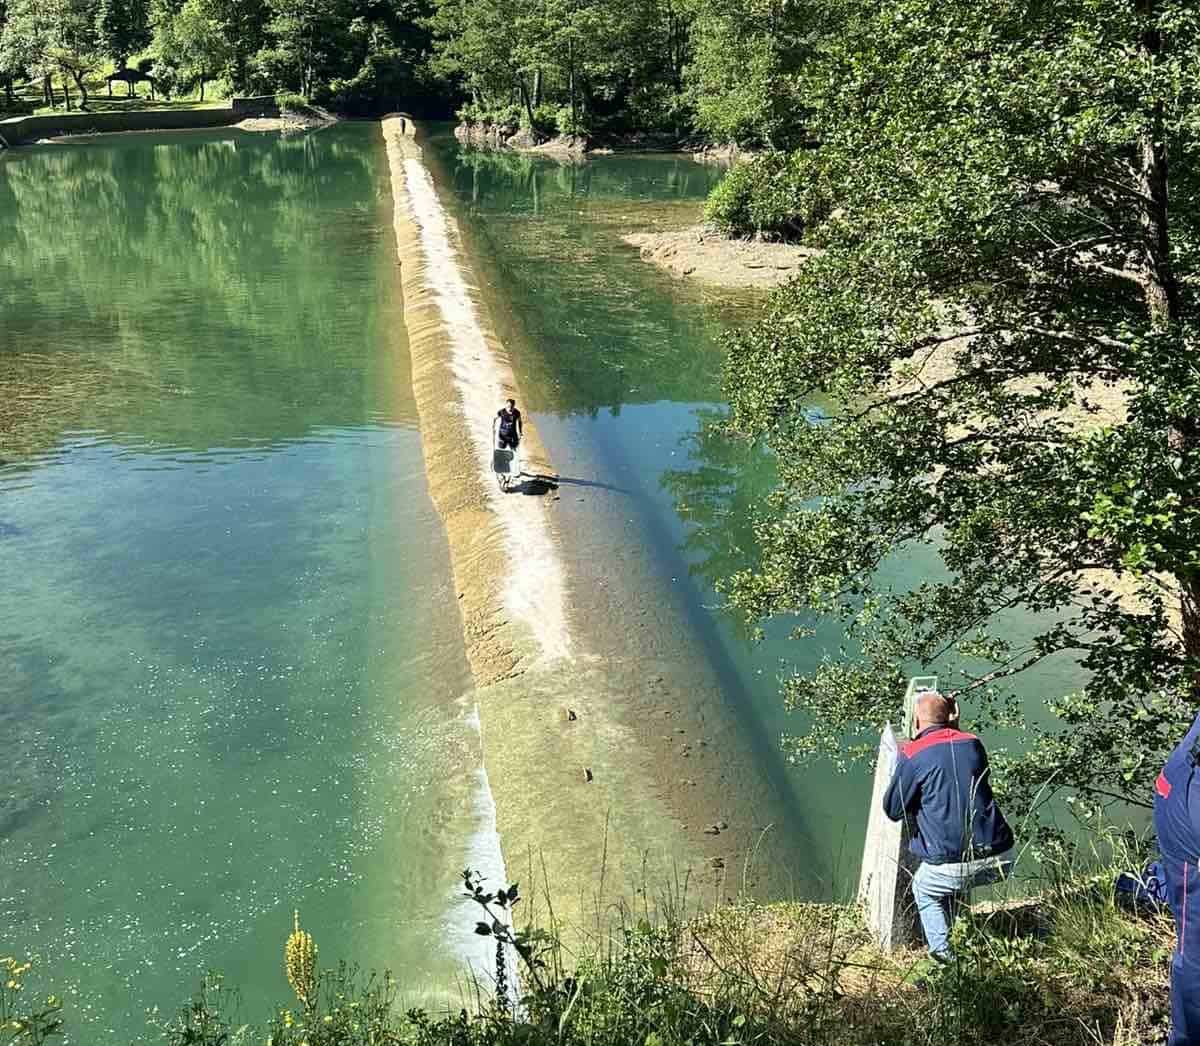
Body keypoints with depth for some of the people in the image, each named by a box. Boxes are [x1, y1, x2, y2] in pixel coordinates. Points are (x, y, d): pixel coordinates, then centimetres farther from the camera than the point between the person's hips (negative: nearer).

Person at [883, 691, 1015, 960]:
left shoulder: (913, 756, -6)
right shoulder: (972, 743, 8)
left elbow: (893, 810, 4)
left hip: (952, 865, -5)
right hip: (1001, 859, 5)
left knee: (924, 890, 26)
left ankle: (942, 952, 14)